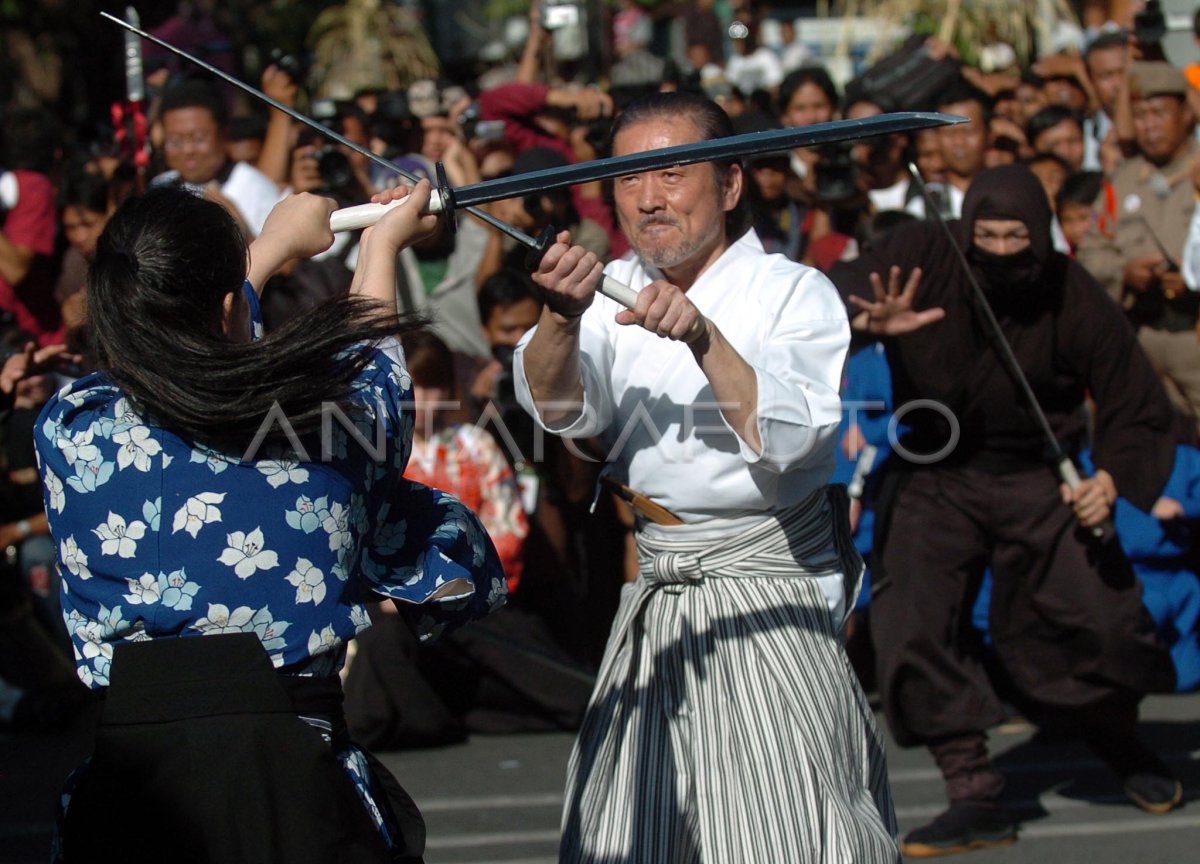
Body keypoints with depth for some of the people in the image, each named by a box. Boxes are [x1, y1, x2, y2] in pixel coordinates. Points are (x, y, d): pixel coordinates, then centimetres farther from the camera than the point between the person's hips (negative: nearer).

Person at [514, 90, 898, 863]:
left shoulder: (795, 293, -6)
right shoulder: (620, 290, 7)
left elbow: (785, 437, -22)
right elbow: (558, 405, -11)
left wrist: (702, 337, -34)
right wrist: (562, 318, -31)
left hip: (768, 596, -5)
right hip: (656, 592, 5)